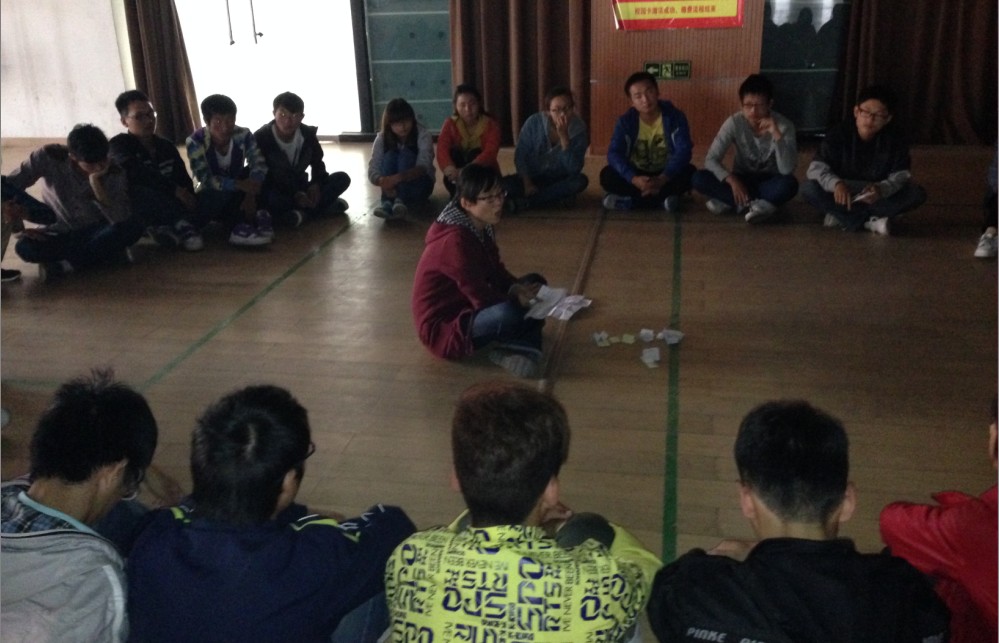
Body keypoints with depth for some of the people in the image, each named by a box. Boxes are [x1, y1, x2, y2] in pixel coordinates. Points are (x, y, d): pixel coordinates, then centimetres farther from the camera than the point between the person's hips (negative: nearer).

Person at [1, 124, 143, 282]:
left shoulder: (114, 174, -16)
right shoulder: (49, 157, -18)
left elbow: (122, 221, -26)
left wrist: (96, 184, -34)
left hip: (94, 234, 1)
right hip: (57, 236, -1)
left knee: (134, 226, -32)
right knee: (26, 247, -34)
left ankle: (63, 265, -21)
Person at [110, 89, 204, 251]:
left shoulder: (166, 146, 13)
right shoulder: (119, 145, -5)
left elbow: (185, 181, 2)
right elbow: (136, 174, -26)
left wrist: (188, 198, -21)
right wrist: (174, 190, -31)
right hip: (133, 214, -4)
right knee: (140, 191, -36)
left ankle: (170, 228, -28)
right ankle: (181, 224, -26)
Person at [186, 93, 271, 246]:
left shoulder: (243, 135, -14)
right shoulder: (196, 141, -20)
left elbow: (259, 164, -25)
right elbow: (206, 179, -29)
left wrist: (251, 195, -42)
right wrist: (241, 185, -42)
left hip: (237, 195, 3)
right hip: (211, 197, -3)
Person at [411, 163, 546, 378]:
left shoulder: (481, 229, 2)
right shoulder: (455, 240, -27)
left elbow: (496, 272, 10)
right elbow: (482, 298, -25)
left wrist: (518, 289, -10)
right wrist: (519, 300, -12)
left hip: (468, 309, 11)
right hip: (443, 328, -11)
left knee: (534, 283, 8)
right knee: (508, 313, -38)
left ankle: (521, 349, -13)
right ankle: (519, 347, -2)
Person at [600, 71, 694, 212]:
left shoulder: (675, 117, -11)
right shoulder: (625, 121, -9)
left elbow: (683, 151, -21)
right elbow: (614, 154, -21)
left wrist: (662, 179, -36)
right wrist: (634, 179, -38)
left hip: (665, 175, 0)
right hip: (637, 175, 1)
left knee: (689, 173, -30)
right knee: (607, 175, -25)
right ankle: (663, 199, -26)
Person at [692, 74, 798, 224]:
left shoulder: (783, 125, -19)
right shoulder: (734, 123, -15)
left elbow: (787, 170, -28)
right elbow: (711, 159, -17)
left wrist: (776, 134, -38)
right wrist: (732, 180, -32)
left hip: (768, 182, -1)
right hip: (742, 180, 2)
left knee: (789, 183, -36)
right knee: (699, 178, -24)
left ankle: (728, 201, -27)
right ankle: (753, 205, -27)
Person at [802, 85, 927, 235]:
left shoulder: (894, 139, -12)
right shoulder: (838, 134, -16)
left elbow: (901, 175, -16)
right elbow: (816, 167, -23)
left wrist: (881, 189, -39)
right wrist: (836, 183, -44)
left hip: (877, 195, 1)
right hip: (843, 194, -1)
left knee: (917, 194, -23)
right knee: (808, 189, -29)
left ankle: (842, 216, -25)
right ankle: (870, 221, -28)